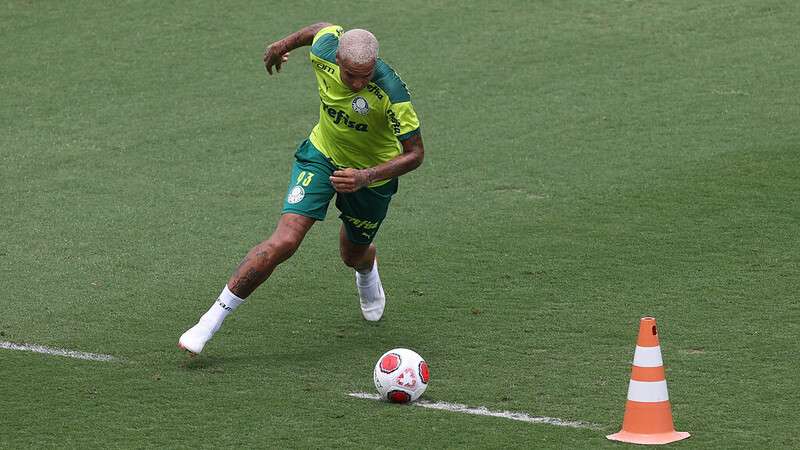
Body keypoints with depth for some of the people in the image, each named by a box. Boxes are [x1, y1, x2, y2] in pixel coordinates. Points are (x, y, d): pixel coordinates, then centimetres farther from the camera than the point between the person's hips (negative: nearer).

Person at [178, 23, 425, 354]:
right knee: (284, 241, -19)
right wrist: (284, 45, 20)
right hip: (322, 155, 1)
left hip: (372, 173, -1)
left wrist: (366, 176, -39)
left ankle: (367, 274, 63)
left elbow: (415, 153, -26)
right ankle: (212, 320, -13)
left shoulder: (391, 93, -36)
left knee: (353, 255, 22)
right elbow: (324, 28, 2)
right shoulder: (324, 48, -25)